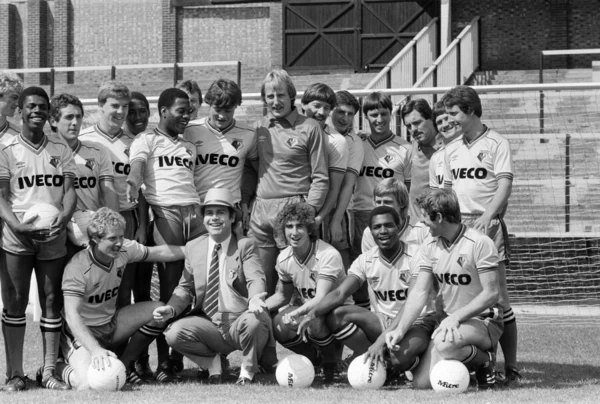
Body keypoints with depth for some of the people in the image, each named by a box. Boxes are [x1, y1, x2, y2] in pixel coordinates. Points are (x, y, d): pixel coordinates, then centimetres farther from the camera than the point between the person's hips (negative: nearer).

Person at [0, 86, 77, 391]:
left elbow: (69, 190, 6)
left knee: (52, 302, 4)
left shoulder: (60, 149, 10)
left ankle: (48, 371, 11)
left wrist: (63, 218, -14)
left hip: (53, 237, 3)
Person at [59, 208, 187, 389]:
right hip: (82, 332, -7)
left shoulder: (124, 250, -8)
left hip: (111, 324, 7)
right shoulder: (77, 267, -28)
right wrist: (95, 349, -45)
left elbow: (159, 252, 8)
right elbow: (72, 314, -33)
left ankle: (125, 364, 7)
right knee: (89, 382, -31)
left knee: (158, 310, -9)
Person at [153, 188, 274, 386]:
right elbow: (185, 288, 13)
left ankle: (248, 369, -5)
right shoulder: (193, 247, 11)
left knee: (253, 321, -38)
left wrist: (255, 299, -38)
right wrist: (171, 308, -8)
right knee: (174, 333, -25)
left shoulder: (244, 246, 1)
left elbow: (256, 279, -13)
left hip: (240, 320, -2)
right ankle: (212, 361, 6)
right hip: (208, 323, 3)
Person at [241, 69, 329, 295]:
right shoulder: (259, 128, 14)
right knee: (262, 281, 6)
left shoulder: (309, 128, 1)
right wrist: (243, 201, 9)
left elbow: (320, 178, -1)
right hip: (260, 210, 4)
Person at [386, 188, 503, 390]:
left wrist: (456, 317, -27)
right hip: (447, 322, 6)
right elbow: (420, 292, -1)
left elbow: (491, 293, -17)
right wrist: (400, 330, -14)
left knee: (444, 343, -37)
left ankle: (485, 360, -5)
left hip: (482, 321, -6)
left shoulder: (480, 243, -15)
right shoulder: (429, 245, 4)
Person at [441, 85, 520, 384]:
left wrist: (485, 219, -20)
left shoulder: (496, 144, -1)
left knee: (498, 297, -8)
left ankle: (510, 366, -5)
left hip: (487, 224, -6)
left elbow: (504, 186, -8)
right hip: (457, 225, 6)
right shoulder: (452, 149, 17)